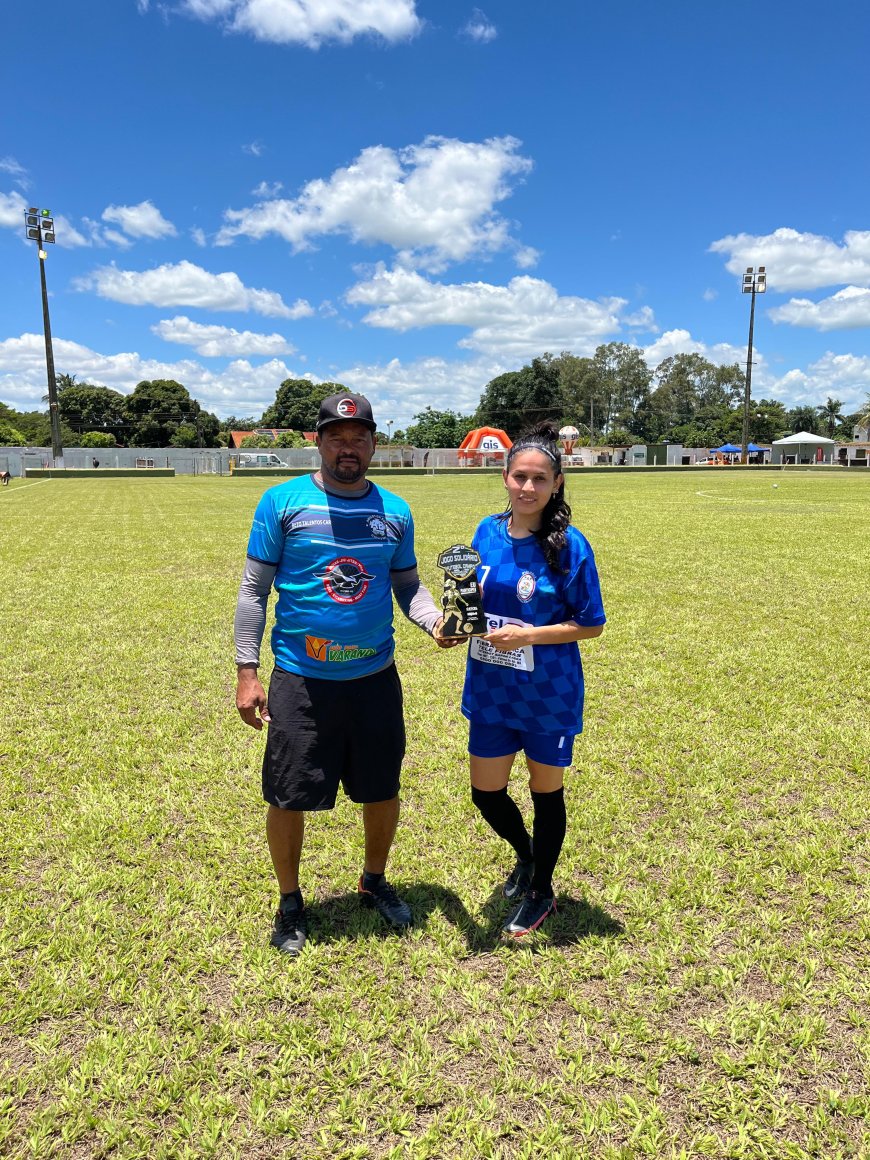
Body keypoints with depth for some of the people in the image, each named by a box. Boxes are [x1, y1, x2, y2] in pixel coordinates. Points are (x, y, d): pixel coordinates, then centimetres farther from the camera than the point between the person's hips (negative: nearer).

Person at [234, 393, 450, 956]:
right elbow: (254, 590, -3)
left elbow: (408, 585, 11)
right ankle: (290, 902, 33)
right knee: (289, 798, 6)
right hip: (300, 682, -3)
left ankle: (375, 880, 42)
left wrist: (435, 619, -11)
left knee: (383, 790, 15)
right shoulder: (283, 501, -5)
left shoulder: (395, 510, 4)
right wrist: (247, 671, -8)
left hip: (376, 678, 3)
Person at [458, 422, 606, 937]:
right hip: (491, 688, 5)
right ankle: (525, 855, 47)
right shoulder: (487, 532, -1)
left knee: (546, 791, 14)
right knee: (486, 792, 14)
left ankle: (541, 892, 38)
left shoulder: (570, 545, -15)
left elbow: (592, 624, -11)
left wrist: (529, 635, -22)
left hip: (548, 695, -4)